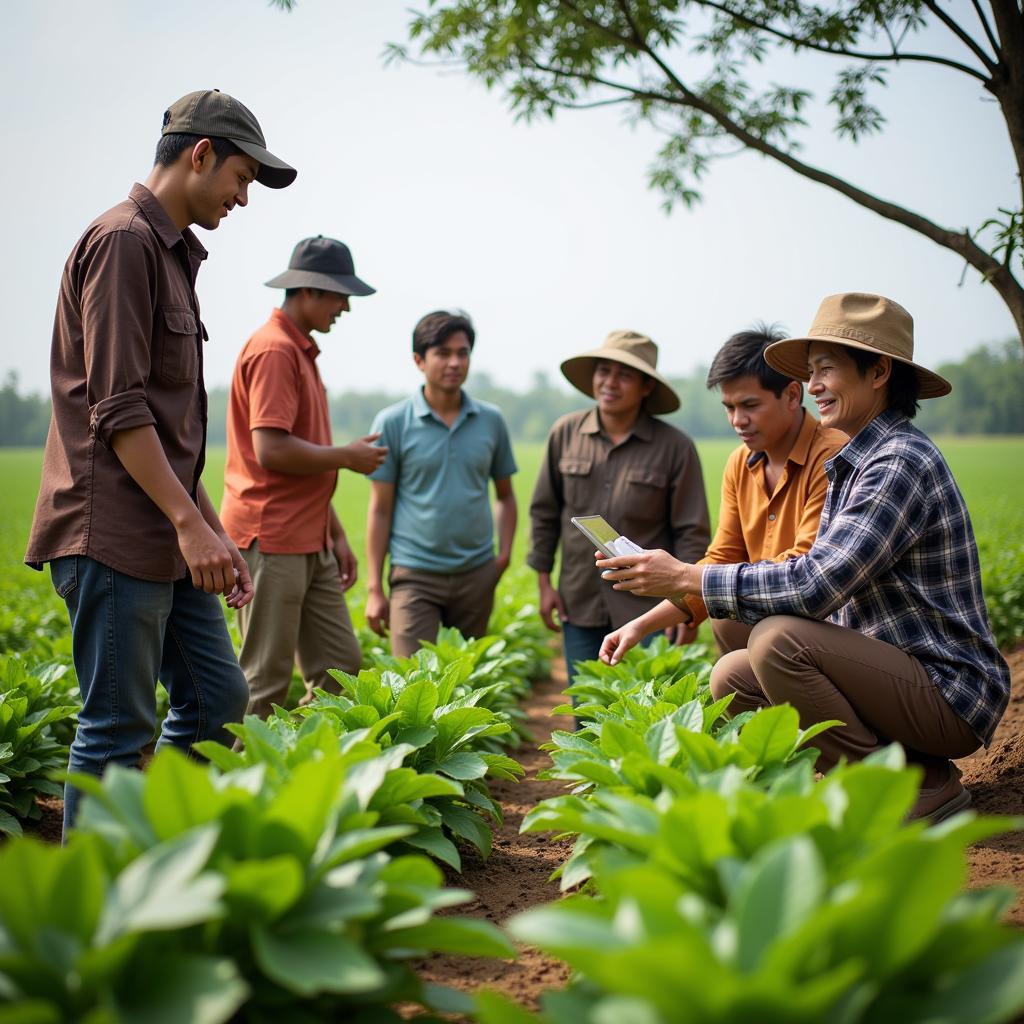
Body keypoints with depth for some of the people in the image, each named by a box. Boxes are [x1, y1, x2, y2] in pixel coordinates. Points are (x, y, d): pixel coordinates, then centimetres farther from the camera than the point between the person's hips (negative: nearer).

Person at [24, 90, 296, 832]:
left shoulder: (173, 254, 19)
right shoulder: (124, 241, -10)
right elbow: (117, 409, -18)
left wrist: (213, 531, 18)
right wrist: (189, 522, -21)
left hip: (167, 537, 10)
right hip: (113, 534, -10)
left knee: (218, 698, 11)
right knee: (118, 730, -4)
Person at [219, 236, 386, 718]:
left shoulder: (301, 352, 18)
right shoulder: (274, 350, -13)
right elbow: (272, 449, -23)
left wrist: (336, 534, 19)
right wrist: (347, 456, -10)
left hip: (310, 545, 10)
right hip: (270, 542, -10)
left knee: (340, 668, 10)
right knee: (265, 682, -3)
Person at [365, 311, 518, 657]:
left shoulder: (491, 420, 5)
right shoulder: (393, 423, -3)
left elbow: (505, 496, 16)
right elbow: (380, 509, -1)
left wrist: (505, 552, 1)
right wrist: (375, 588, -4)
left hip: (477, 573, 3)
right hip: (415, 575, -3)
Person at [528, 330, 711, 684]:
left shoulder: (675, 447, -6)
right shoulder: (565, 433, 0)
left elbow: (692, 532, -3)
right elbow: (544, 512, 10)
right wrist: (544, 581, 9)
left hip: (648, 609, -3)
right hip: (581, 605, 3)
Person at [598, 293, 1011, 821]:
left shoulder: (900, 461, -19)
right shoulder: (851, 465, 13)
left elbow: (815, 585, -28)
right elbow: (823, 582, 12)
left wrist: (685, 577, -21)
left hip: (947, 693, -10)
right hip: (890, 673, 10)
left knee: (777, 639, -27)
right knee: (732, 678, 5)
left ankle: (909, 791, -11)